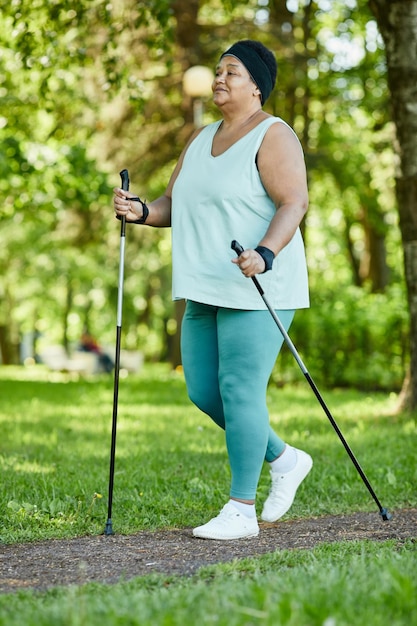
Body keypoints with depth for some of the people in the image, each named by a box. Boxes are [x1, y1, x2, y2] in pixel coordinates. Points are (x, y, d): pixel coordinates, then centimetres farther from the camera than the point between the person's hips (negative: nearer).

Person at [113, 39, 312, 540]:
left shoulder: (273, 135, -7)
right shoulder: (201, 140, 18)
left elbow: (295, 202, -18)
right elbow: (174, 206, 17)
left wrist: (264, 253, -34)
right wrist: (140, 210, -4)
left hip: (258, 289, -9)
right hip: (207, 290, 9)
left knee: (240, 391, -9)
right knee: (203, 391, 9)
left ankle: (241, 510, -1)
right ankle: (283, 460, 27)